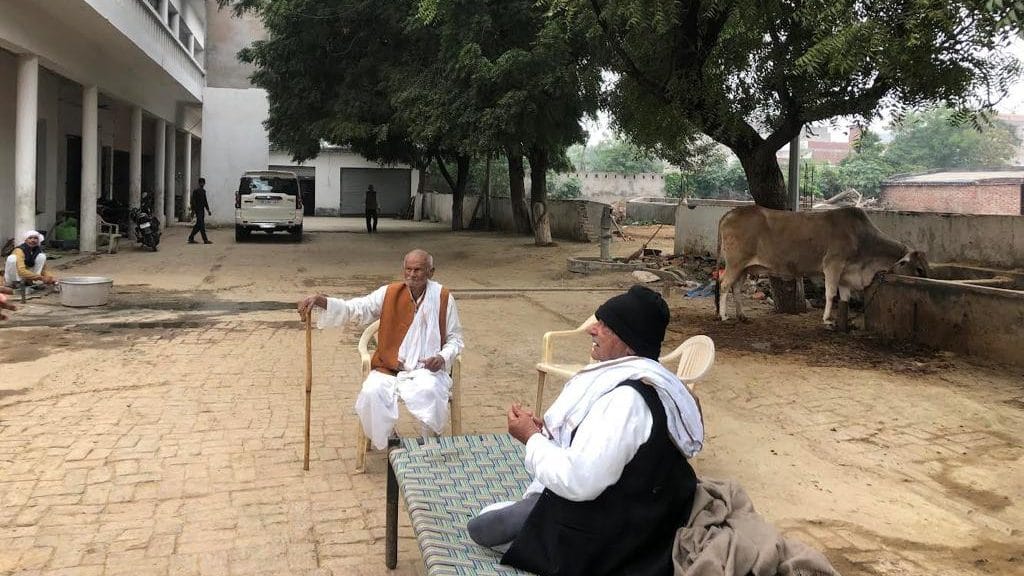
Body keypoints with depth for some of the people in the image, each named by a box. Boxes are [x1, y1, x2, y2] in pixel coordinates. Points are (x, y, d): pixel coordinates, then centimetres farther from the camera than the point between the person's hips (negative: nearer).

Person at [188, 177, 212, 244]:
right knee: (201, 225, -8)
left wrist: (208, 210, 20)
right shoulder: (196, 191, -8)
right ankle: (205, 240, -8)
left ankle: (191, 238, 16)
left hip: (202, 210, 9)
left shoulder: (203, 191, 16)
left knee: (198, 225, 10)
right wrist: (193, 210, -18)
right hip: (198, 210, -9)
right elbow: (193, 201, -12)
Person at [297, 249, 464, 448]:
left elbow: (455, 338, 6)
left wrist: (443, 358, -15)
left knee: (428, 392, -33)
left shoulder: (443, 297, -2)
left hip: (427, 369, -1)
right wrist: (321, 301, -28)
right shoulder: (389, 293, -1)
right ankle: (384, 442, 0)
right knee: (372, 393, -27)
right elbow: (355, 308, -12)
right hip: (389, 368, 2)